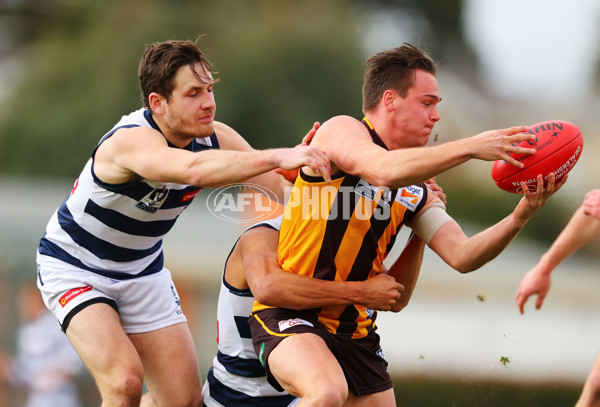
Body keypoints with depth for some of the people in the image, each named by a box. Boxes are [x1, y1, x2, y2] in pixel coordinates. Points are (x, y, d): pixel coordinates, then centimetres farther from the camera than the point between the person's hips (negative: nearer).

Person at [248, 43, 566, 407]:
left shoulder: (416, 193, 14)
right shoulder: (341, 129, -6)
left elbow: (461, 256, 3)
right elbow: (384, 171, -28)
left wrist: (521, 216, -12)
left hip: (355, 332, 8)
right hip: (290, 316, -8)